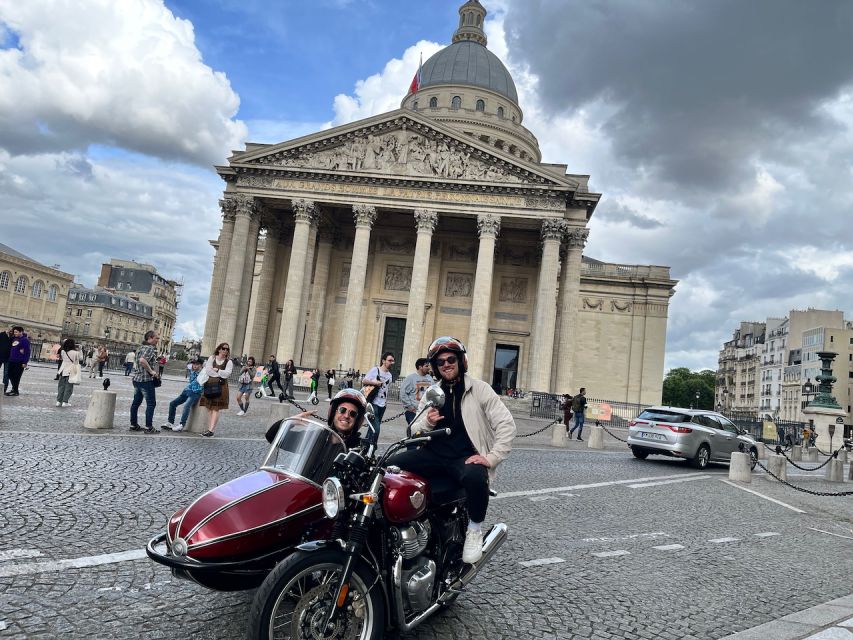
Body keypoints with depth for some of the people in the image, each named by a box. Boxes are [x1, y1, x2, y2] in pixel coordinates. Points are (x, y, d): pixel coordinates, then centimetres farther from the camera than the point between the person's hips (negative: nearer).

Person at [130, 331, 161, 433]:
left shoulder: (140, 348, 15)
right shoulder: (150, 348, -14)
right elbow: (142, 360, -30)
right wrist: (151, 371, -22)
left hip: (136, 378, 9)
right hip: (146, 380, -9)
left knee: (136, 402, 13)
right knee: (151, 403, -3)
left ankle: (133, 425, 19)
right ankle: (149, 427, -3)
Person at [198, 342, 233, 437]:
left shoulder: (229, 362, 4)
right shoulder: (212, 358, 8)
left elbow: (227, 373, -9)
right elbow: (207, 370, -4)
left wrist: (216, 370, -11)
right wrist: (220, 374, -9)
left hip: (221, 386, -3)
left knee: (216, 408, -8)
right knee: (209, 408, 3)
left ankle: (211, 430, -13)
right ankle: (209, 429, 7)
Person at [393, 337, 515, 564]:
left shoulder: (479, 389, 1)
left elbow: (507, 425, -4)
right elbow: (413, 431, 15)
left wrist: (492, 458, -15)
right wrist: (427, 422, -9)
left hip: (466, 457, -4)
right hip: (434, 453, 4)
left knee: (475, 478, -38)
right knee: (390, 467, -19)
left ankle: (475, 529, -9)